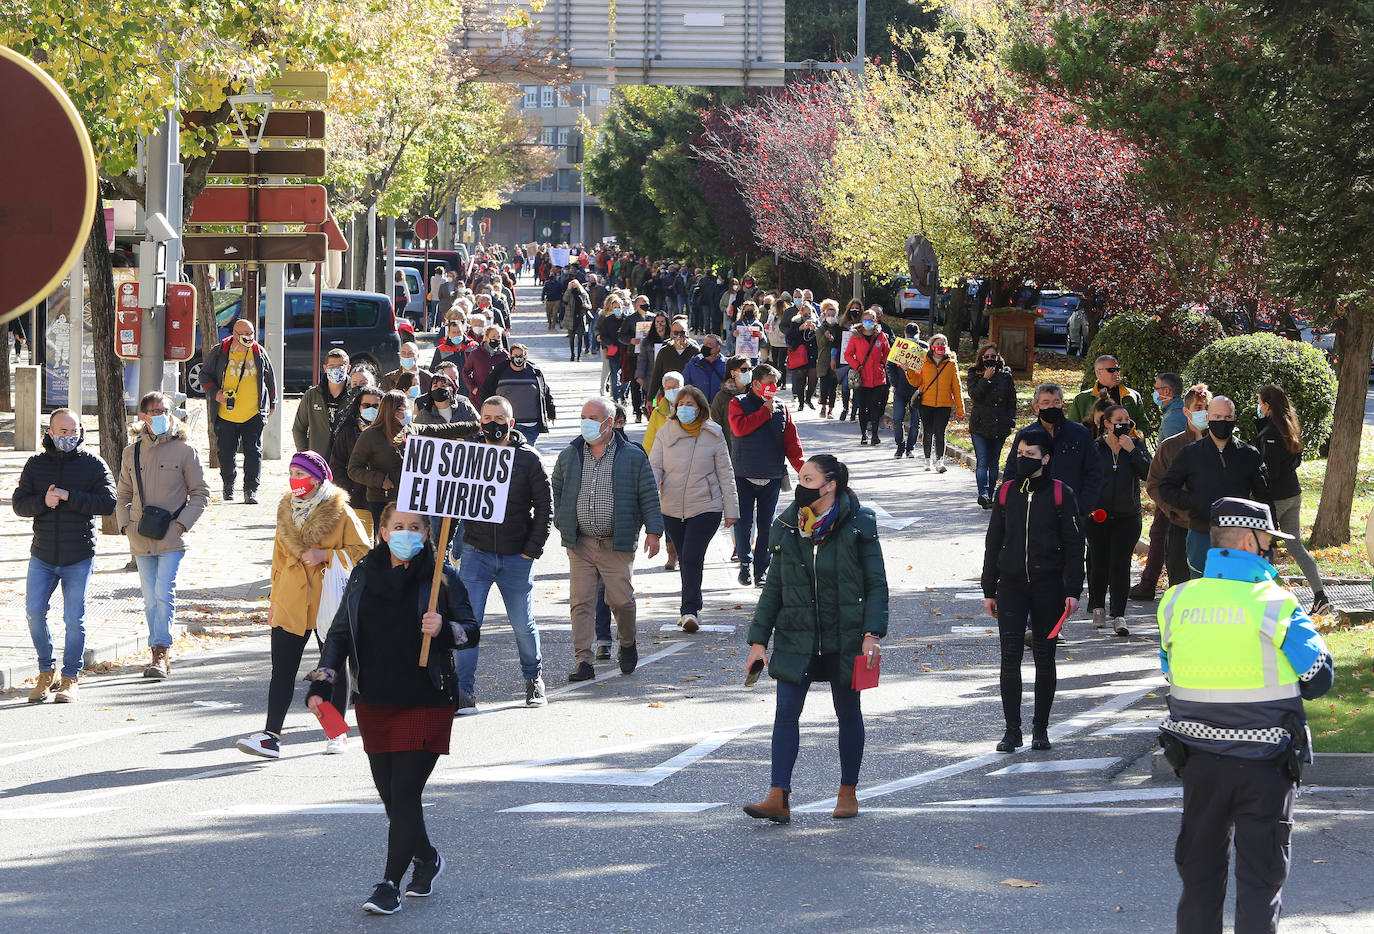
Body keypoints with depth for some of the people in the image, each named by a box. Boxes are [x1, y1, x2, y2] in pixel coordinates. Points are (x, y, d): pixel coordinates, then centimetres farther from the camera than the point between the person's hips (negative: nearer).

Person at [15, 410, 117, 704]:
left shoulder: (93, 464, -1)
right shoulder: (35, 464, 6)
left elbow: (107, 502, -11)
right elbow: (19, 503, 1)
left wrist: (69, 497, -20)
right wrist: (43, 501, -19)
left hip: (79, 558, -2)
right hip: (42, 557, 2)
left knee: (74, 618, -1)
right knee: (34, 613, -3)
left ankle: (71, 679, 12)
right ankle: (47, 673, 14)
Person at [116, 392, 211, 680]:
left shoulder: (185, 450, -1)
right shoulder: (132, 452, 10)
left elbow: (200, 493, 2)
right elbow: (123, 494, 19)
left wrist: (181, 523, -8)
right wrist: (124, 524, 4)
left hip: (171, 537, -4)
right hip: (141, 538, 4)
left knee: (164, 593, -14)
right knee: (150, 599, 6)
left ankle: (161, 654, -11)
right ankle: (159, 655, 14)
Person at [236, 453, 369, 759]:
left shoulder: (339, 512, -6)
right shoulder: (287, 510, 10)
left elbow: (362, 553, -6)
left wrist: (325, 555, -18)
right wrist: (275, 598, 18)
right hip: (292, 602, 4)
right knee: (282, 668, -5)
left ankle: (338, 734, 21)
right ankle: (271, 736, -10)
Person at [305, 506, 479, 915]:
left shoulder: (441, 578, -3)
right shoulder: (364, 575, 7)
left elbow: (471, 632, -1)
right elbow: (340, 633, 12)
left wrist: (444, 629, -23)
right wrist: (321, 685, 3)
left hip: (425, 704, -4)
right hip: (374, 704, 4)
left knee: (405, 792, -10)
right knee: (390, 793, 10)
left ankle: (390, 885, -7)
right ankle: (426, 858, 35)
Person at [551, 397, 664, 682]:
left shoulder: (633, 457, 3)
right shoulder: (569, 456, 10)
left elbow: (649, 496, 4)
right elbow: (555, 492, 19)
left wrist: (653, 531, -4)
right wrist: (562, 523, 9)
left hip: (617, 545, -2)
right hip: (579, 544, 2)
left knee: (621, 599, -1)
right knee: (581, 602, -5)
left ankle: (628, 644, 27)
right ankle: (583, 662, -4)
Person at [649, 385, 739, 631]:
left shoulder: (713, 434, -3)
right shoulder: (665, 433, 2)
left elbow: (725, 473, 2)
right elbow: (654, 465, 0)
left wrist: (731, 509, 1)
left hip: (705, 507, -3)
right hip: (672, 508, 3)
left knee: (693, 558, -14)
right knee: (684, 560, 12)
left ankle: (689, 610, -12)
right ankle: (691, 609, 26)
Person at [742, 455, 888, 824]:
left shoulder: (857, 527, -6)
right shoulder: (788, 528, 5)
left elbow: (876, 584, -5)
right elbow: (774, 587, 10)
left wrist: (872, 633, -15)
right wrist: (758, 639, 5)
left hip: (844, 638, -3)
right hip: (796, 638, 3)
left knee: (847, 712, 9)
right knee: (786, 711, -8)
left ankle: (848, 793, 23)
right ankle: (778, 798, -11)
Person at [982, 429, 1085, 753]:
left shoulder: (1061, 493, -1)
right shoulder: (1006, 492, 6)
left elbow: (1074, 544, -1)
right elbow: (994, 542, 12)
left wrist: (1073, 591, -7)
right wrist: (989, 590, 10)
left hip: (1048, 586, -2)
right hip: (1011, 585, 2)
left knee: (1045, 656, 6)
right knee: (1010, 656, -7)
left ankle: (1041, 727, 16)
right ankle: (1012, 729, -4)